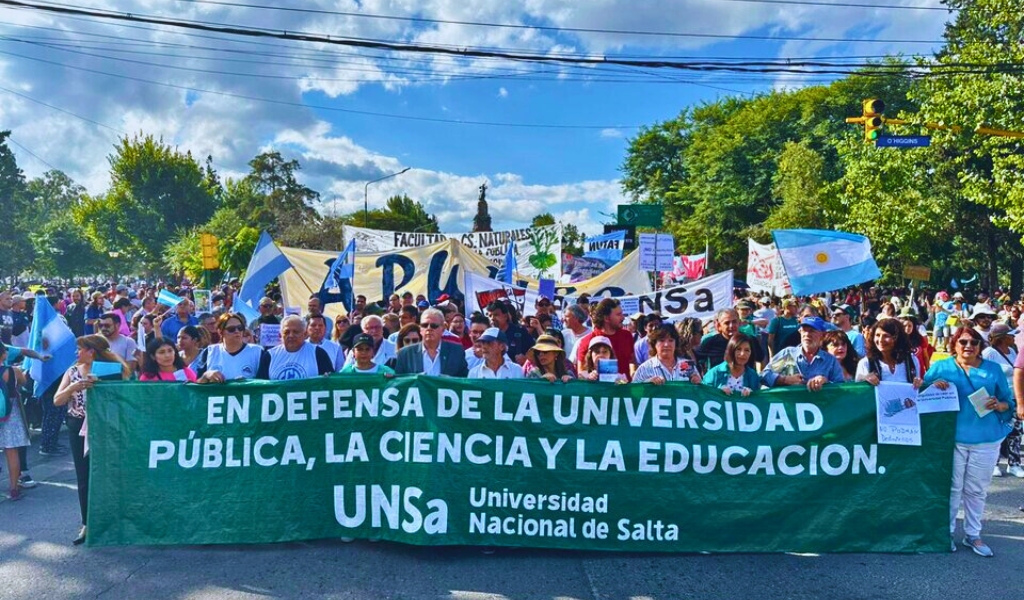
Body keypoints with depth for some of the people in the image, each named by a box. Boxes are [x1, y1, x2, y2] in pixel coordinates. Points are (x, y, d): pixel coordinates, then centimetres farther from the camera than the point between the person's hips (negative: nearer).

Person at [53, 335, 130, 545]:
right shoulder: (72, 371, 6)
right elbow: (57, 401, 1)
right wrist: (73, 387, -16)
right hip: (79, 428, 3)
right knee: (84, 478, 8)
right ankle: (87, 524, 18)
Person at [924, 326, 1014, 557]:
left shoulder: (993, 369, 7)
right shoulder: (941, 367, 3)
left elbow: (1009, 402, 8)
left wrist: (998, 405, -14)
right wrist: (933, 386, -19)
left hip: (986, 440, 2)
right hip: (952, 438, -2)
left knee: (977, 490, 11)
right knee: (951, 487, 6)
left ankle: (973, 535, 23)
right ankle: (946, 531, 18)